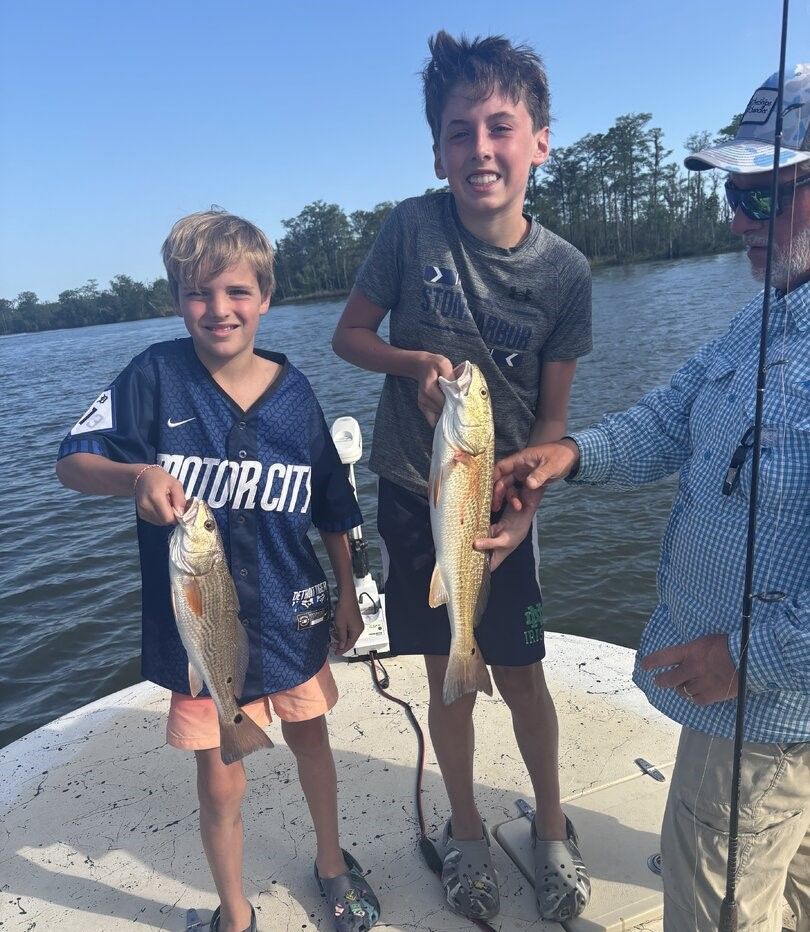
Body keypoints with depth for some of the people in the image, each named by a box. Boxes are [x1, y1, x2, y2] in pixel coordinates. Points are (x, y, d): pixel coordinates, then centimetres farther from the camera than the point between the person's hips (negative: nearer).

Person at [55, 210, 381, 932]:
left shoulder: (292, 389, -6)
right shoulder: (156, 375, -12)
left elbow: (330, 506, 2)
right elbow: (72, 462, -12)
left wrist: (348, 594, 8)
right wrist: (138, 475, -33)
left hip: (290, 613, 2)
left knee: (310, 738, 22)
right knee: (221, 785, 11)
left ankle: (332, 862, 52)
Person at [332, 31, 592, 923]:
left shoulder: (564, 271, -9)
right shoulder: (412, 226, -11)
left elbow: (552, 413, -3)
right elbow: (350, 335, -1)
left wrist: (518, 508, -16)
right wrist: (418, 362, -20)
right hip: (413, 495, 0)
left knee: (520, 676, 10)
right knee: (449, 676, 12)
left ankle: (551, 828, 39)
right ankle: (465, 831, 37)